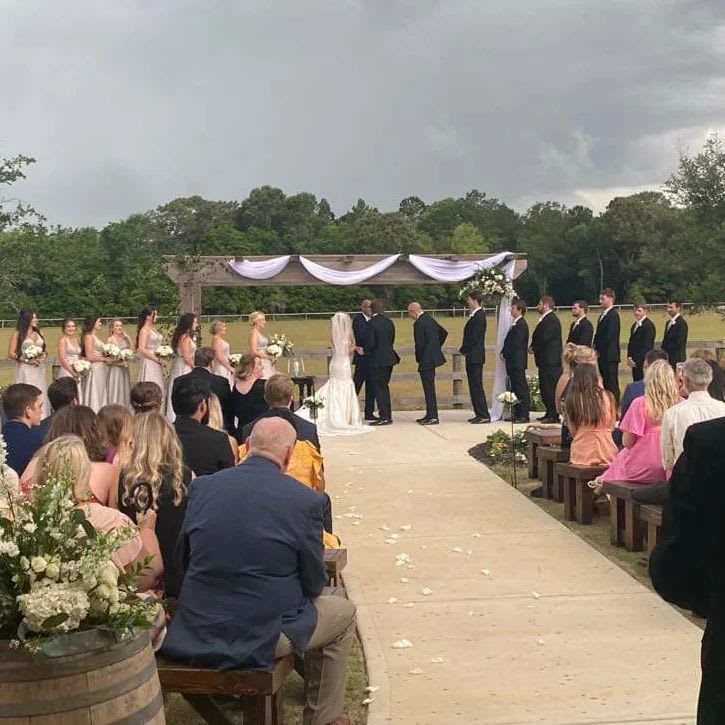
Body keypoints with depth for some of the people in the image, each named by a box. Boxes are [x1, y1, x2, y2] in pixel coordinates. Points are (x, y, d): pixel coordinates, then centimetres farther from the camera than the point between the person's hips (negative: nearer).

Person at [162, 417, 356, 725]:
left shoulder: (201, 487, -3)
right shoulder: (306, 500, -14)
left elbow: (187, 559, 8)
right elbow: (314, 584, -4)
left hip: (196, 632, 5)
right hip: (264, 637, -4)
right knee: (344, 613, 22)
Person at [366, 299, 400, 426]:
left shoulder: (372, 323, -14)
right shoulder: (389, 322, 7)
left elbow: (371, 344, -16)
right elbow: (391, 341, 11)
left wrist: (366, 350, 2)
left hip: (377, 360, -7)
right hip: (389, 358, 7)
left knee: (378, 388, 0)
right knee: (384, 387, 17)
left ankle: (384, 417, -2)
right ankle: (388, 416, 19)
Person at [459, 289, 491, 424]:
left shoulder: (479, 316, -15)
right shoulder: (475, 315, 15)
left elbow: (474, 337, -19)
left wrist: (463, 350, -9)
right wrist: (464, 349, 6)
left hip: (475, 356, -10)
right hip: (472, 357, 10)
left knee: (477, 386, -7)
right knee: (474, 386, 12)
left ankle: (484, 415, -5)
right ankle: (479, 414, 17)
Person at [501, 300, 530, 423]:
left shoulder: (521, 325, -14)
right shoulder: (516, 324, 17)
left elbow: (515, 344, -18)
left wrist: (505, 354, -10)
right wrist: (504, 353, 7)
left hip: (518, 362, -10)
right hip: (513, 362, 10)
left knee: (521, 388, -6)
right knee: (514, 388, 12)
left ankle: (524, 415, -4)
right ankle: (517, 413, 18)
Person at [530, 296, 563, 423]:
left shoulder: (551, 319, -15)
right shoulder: (546, 319, 18)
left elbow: (544, 338, -21)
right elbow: (539, 337, 18)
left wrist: (534, 348, -7)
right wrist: (534, 347, 3)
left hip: (551, 360, -11)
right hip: (546, 360, 11)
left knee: (551, 388, -8)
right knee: (545, 388, 14)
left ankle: (553, 416, -5)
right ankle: (550, 413, 20)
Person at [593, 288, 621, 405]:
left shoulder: (613, 315, -13)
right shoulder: (603, 315, 17)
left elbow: (610, 336, -18)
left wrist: (598, 349, -12)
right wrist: (596, 348, 8)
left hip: (610, 355, -9)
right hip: (603, 356, 9)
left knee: (612, 384, -6)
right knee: (605, 383, 11)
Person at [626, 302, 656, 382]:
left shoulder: (649, 325, -11)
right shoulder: (635, 325, 17)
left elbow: (647, 345, -16)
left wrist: (637, 360, -16)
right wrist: (629, 357, 5)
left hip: (643, 361, -8)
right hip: (634, 362, 8)